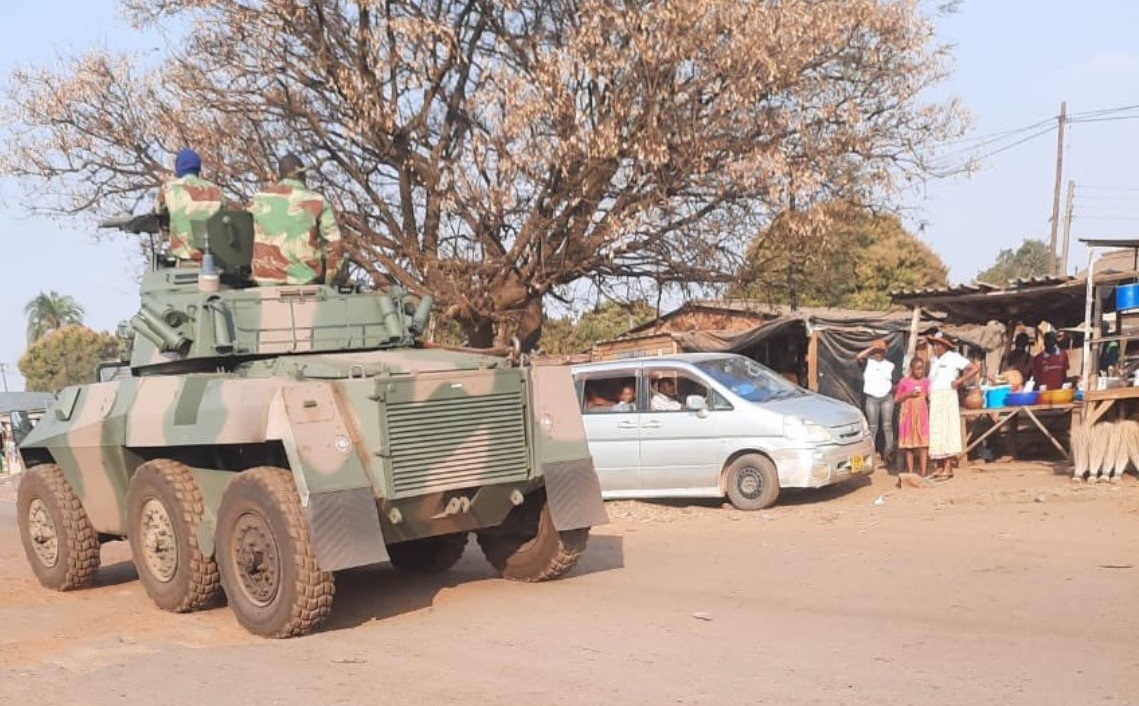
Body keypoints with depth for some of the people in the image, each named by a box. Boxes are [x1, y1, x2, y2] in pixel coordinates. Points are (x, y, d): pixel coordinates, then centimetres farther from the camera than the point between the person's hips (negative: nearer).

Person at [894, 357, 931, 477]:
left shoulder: (926, 381, 7)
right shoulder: (904, 382, -1)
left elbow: (929, 398, 14)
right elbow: (897, 399, 2)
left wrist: (928, 395, -8)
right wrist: (908, 394, -12)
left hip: (922, 414, 2)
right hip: (908, 414, -2)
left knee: (923, 443, -4)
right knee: (909, 444, 1)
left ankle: (923, 472, -2)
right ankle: (910, 471, 5)